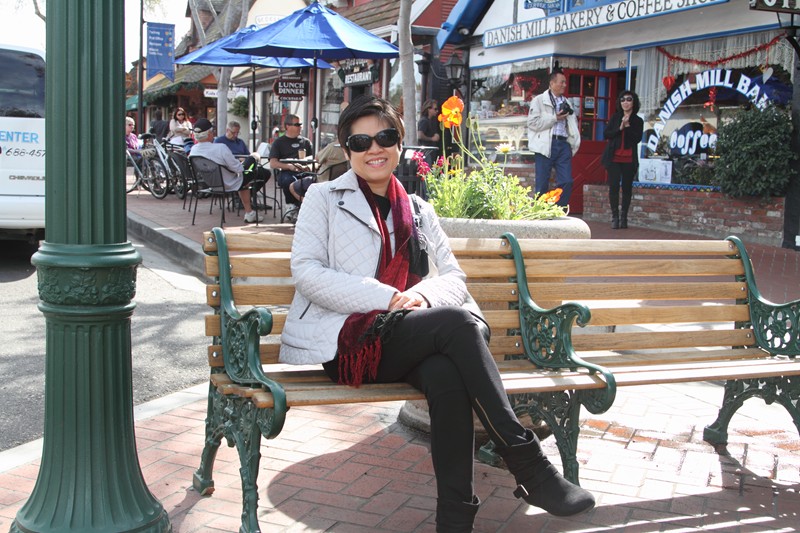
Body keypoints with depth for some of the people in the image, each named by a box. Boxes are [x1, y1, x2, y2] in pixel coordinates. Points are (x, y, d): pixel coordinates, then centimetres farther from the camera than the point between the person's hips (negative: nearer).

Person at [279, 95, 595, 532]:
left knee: (446, 374, -35)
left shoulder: (419, 211, 23)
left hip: (405, 344, 4)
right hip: (345, 341, -3)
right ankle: (529, 467, -27)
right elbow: (306, 271, -3)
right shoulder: (324, 198, 11)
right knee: (457, 323, -30)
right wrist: (387, 298, -14)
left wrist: (422, 295, -11)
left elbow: (454, 277, 15)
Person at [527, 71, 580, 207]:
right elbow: (533, 122, -8)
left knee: (566, 182, -3)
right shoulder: (539, 100, 4)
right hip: (546, 145, -5)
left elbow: (573, 125, 24)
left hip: (563, 144, 5)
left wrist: (574, 143, 8)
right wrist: (555, 118, -8)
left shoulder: (566, 103, 21)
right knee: (542, 185, -2)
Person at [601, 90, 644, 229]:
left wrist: (627, 126, -13)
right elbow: (606, 134, 1)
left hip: (629, 160, 0)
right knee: (613, 187, -5)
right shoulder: (615, 117, 11)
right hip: (614, 158, 0)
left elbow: (637, 138, -7)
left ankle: (623, 217, 9)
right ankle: (615, 216, 1)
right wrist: (620, 128, -11)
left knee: (627, 188, 2)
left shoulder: (638, 121, 8)